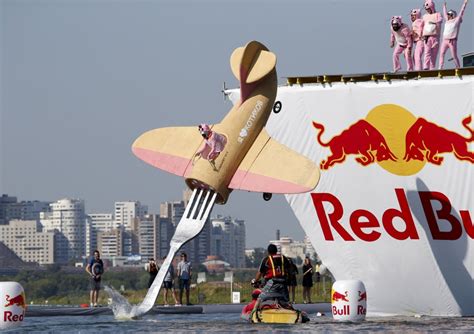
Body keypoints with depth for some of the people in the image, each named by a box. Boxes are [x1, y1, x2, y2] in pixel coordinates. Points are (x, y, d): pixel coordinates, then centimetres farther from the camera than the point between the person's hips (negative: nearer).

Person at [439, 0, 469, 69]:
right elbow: (445, 13, 36)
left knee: (454, 56, -4)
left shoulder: (457, 20, 8)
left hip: (452, 41, -5)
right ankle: (440, 68, -18)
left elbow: (461, 12, 9)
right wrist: (444, 6, 48)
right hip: (445, 40, 5)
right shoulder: (447, 21, 21)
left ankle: (458, 68, 4)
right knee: (441, 54, -12)